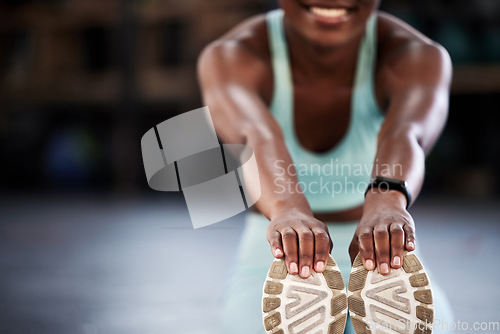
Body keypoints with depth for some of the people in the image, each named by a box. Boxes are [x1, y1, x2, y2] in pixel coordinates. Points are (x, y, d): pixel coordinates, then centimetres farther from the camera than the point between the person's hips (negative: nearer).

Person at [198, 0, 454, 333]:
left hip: (388, 270, 1)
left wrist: (386, 203, -63)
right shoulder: (230, 58, -18)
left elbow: (404, 136, -40)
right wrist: (289, 211, -63)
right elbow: (257, 137, -41)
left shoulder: (419, 58, -16)